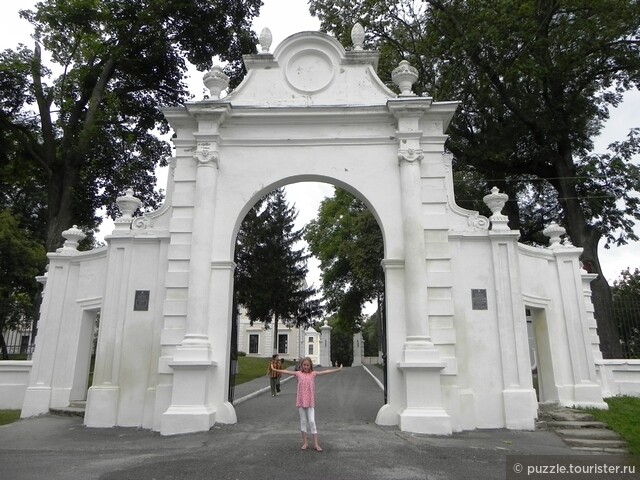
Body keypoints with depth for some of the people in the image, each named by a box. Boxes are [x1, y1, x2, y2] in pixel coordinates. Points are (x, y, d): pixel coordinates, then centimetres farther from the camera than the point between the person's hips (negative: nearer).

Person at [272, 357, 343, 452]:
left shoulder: (313, 373, -1)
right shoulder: (299, 373, 2)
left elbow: (325, 372, -8)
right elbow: (287, 372, -2)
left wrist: (337, 369, -15)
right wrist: (276, 370, -8)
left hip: (310, 401, -1)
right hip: (301, 401, 1)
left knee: (312, 421, -1)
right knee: (303, 421, 10)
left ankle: (316, 444, 6)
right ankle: (305, 442, 21)